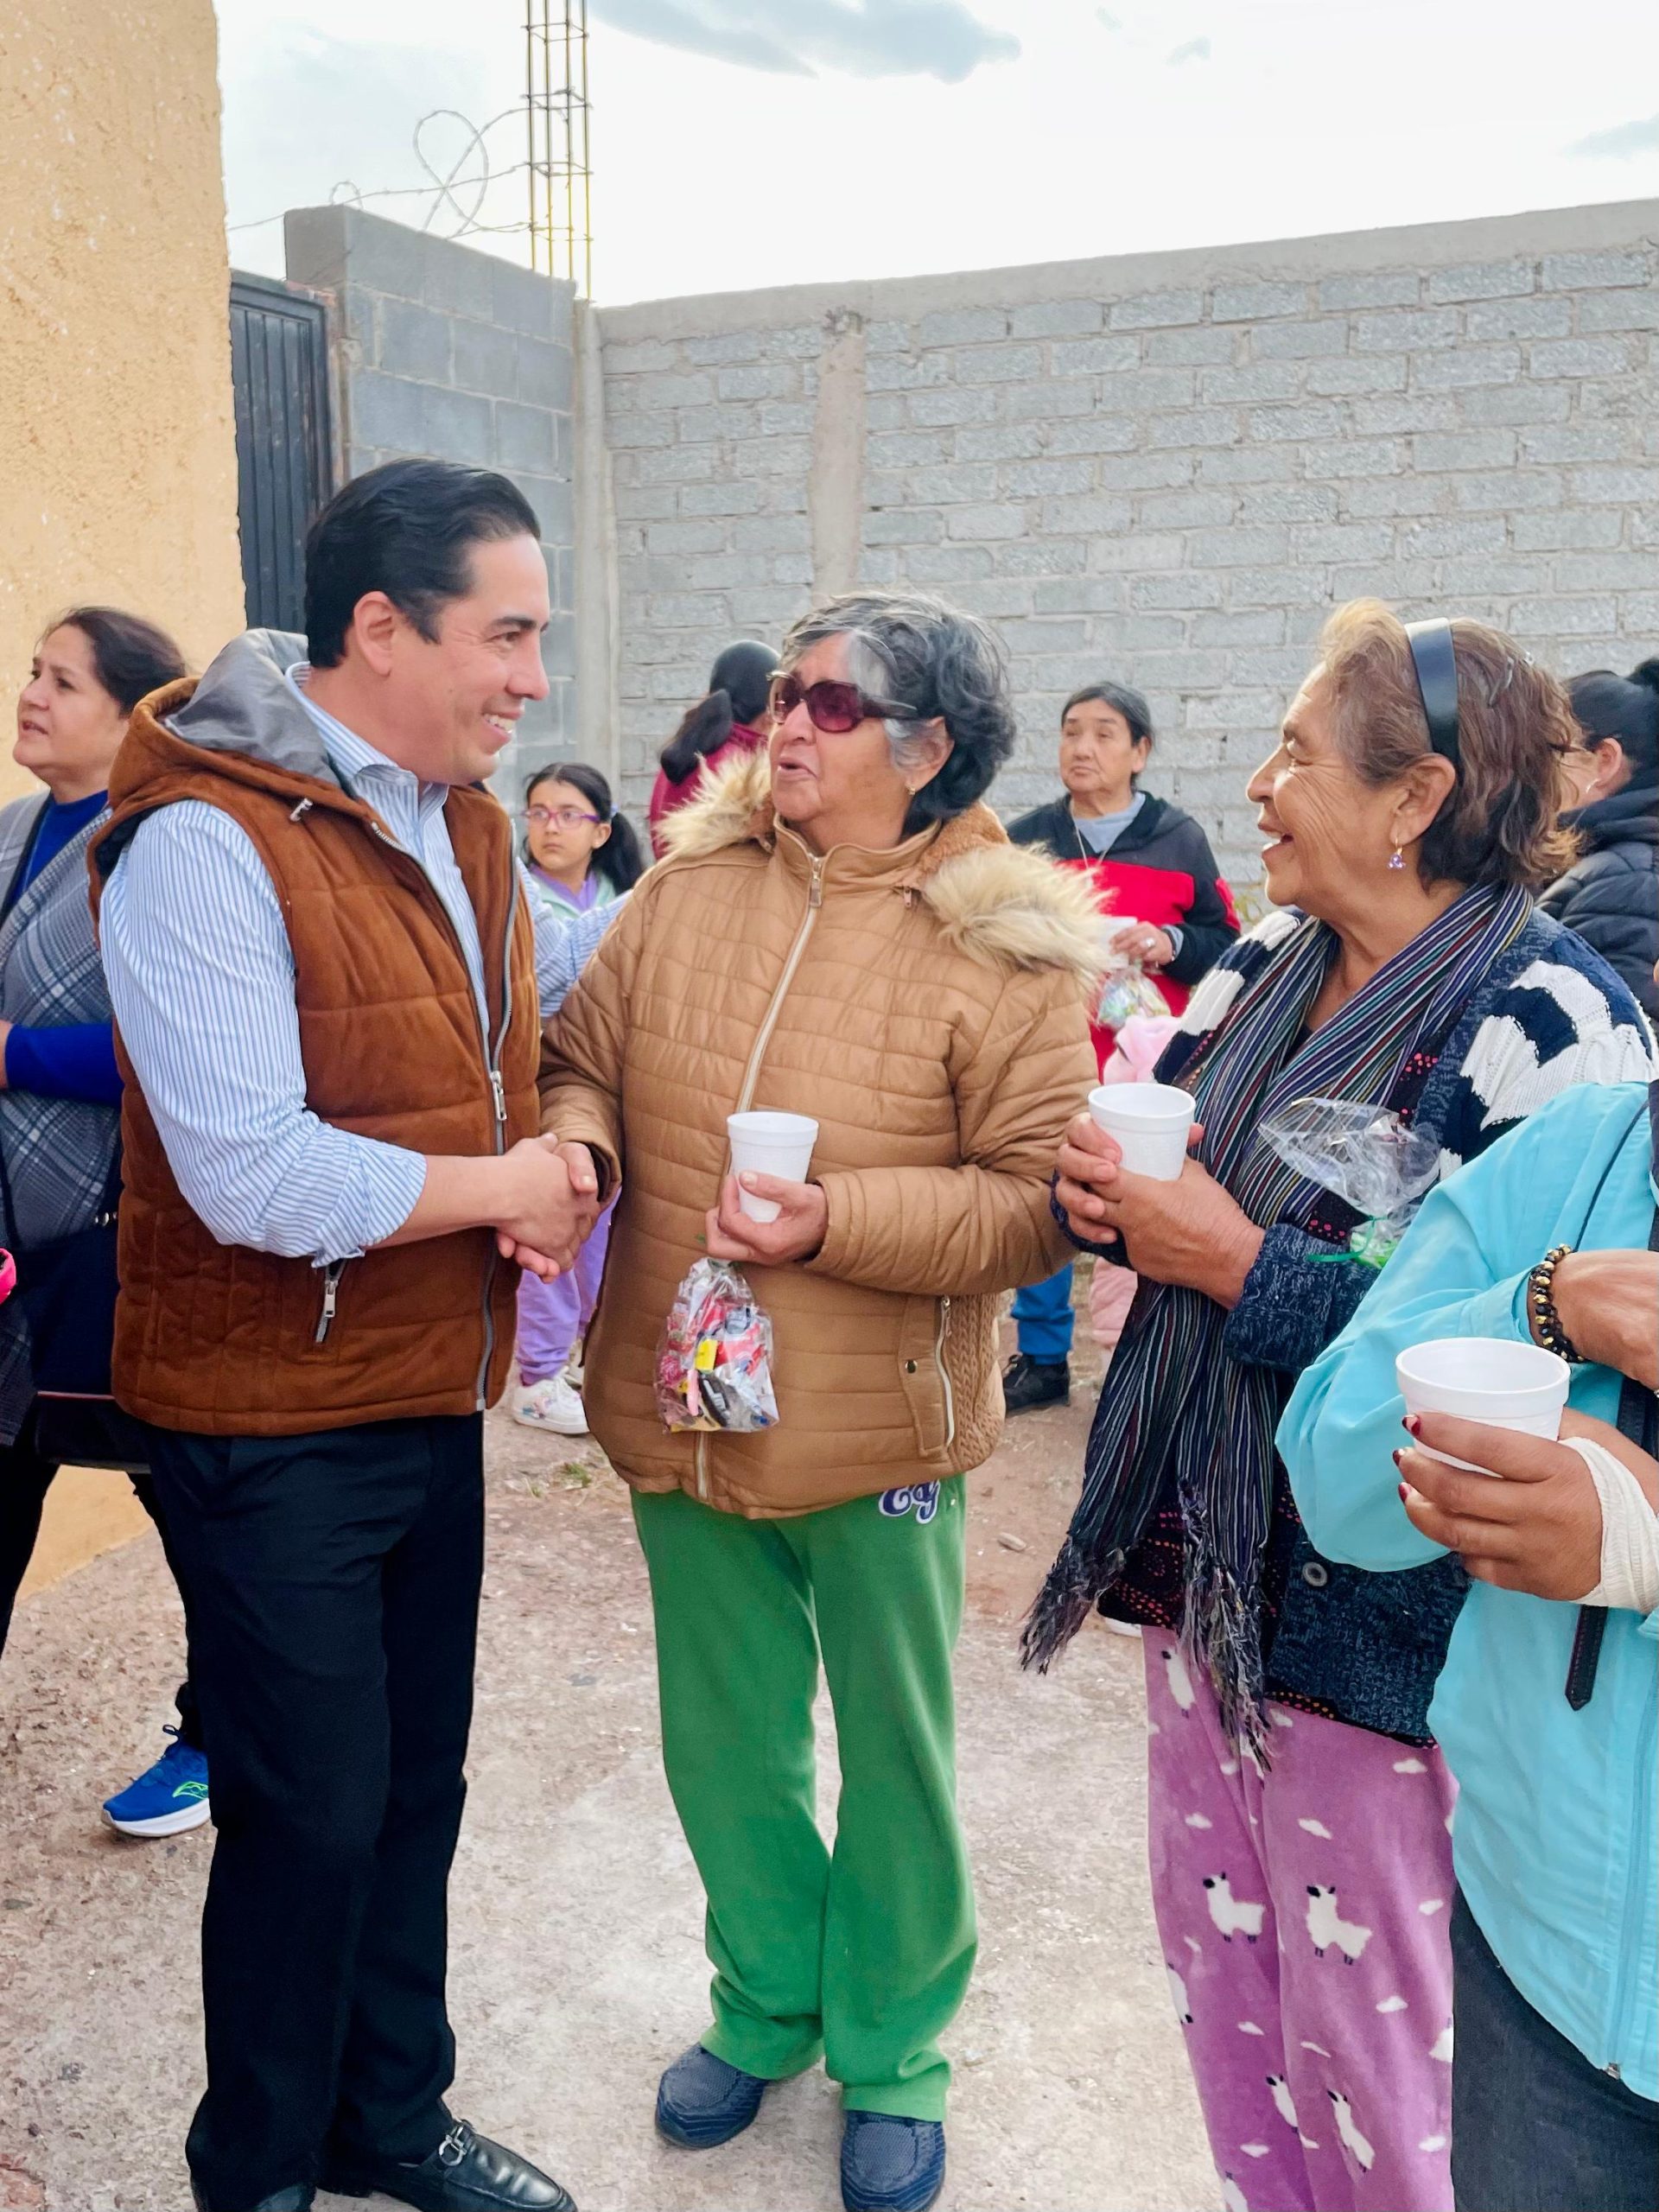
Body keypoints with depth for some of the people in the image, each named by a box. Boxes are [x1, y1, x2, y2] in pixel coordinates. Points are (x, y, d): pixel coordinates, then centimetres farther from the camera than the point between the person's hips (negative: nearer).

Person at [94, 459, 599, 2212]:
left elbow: (537, 973, 27)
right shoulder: (205, 837, -21)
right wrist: (505, 1184, -16)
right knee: (312, 1812, 6)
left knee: (415, 1784, 19)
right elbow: (251, 1174, -28)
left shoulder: (456, 818, 7)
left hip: (436, 1397, 8)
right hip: (273, 1423, -7)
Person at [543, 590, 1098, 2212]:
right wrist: (575, 1149, -13)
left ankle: (891, 2054, 41)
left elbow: (1038, 1199, -15)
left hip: (882, 1433, -4)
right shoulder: (690, 885, 1)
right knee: (725, 1742, 21)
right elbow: (586, 1062, 9)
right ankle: (764, 2005, 47)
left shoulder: (1006, 942, -12)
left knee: (894, 1757, 16)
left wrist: (836, 1220, -25)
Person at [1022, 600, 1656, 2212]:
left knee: (1367, 2042, 11)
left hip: (1377, 1615, -7)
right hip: (1207, 1566, 7)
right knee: (1214, 1958, 22)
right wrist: (1105, 1183, -5)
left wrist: (1244, 1267, -21)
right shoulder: (1259, 974, 6)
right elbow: (1159, 1171, 18)